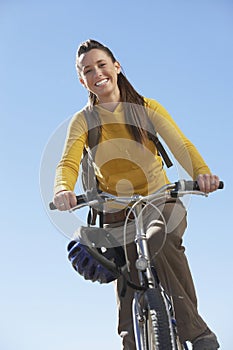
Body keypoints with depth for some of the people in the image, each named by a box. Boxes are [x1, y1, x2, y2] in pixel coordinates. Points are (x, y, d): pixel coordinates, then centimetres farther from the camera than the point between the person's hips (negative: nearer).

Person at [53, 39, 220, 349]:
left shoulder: (147, 108, 0)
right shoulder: (83, 121, 1)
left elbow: (180, 145, -12)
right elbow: (68, 163, -15)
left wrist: (201, 172, -34)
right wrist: (63, 189, -39)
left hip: (161, 202, -1)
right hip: (117, 214, 2)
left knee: (160, 240, -34)